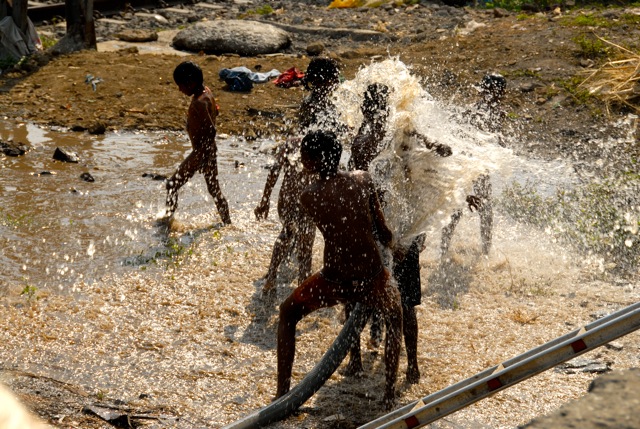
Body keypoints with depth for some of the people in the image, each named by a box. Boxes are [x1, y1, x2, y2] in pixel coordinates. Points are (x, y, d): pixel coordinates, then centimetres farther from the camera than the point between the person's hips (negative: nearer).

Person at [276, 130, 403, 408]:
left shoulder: (308, 197, -6)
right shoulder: (362, 180, -3)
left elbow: (333, 229, 7)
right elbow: (383, 231, 1)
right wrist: (390, 242, 25)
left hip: (334, 281, -1)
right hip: (372, 279, 2)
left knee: (288, 313, 27)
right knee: (394, 317, 35)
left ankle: (282, 393, 24)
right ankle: (390, 394, 28)